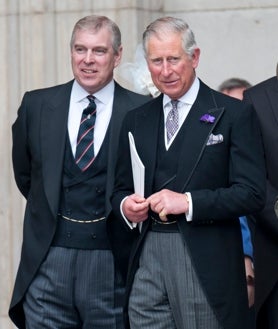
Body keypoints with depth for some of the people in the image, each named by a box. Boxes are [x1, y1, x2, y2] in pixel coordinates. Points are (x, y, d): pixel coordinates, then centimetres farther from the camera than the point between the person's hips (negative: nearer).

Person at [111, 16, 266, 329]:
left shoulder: (234, 114, 0)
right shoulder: (135, 120, 16)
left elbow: (252, 193, -7)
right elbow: (120, 189, 21)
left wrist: (189, 202, -17)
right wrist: (125, 205, -3)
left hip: (206, 265, -4)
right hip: (146, 259, 4)